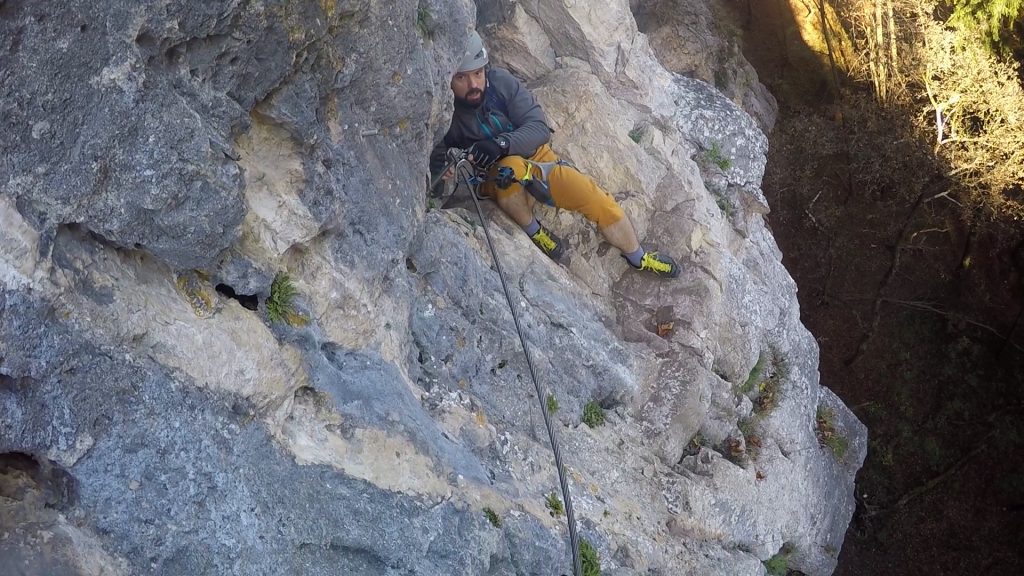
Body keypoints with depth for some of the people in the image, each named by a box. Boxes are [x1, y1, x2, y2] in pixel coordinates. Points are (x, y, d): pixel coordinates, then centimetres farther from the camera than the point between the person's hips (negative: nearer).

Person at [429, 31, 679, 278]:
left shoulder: (500, 81, -15)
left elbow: (540, 128, -15)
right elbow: (432, 164, -16)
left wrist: (502, 144, -33)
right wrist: (446, 168, -40)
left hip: (539, 160, 3)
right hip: (501, 182, -3)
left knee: (600, 201, -6)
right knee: (510, 166, -37)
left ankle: (638, 257, 22)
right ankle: (532, 230, -11)